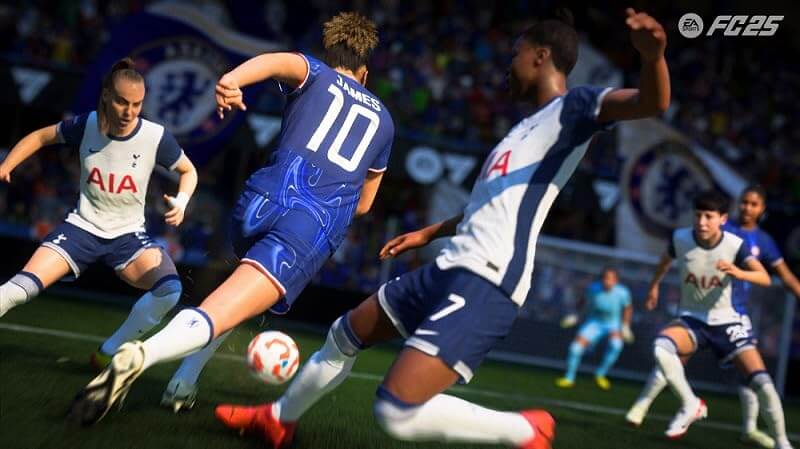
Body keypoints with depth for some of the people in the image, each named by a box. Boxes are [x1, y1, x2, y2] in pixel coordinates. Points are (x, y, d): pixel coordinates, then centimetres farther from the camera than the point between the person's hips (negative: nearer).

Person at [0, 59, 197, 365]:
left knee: (170, 288, -28)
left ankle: (109, 352, -7)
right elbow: (41, 137, 11)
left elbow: (188, 171, 5)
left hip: (128, 235, 0)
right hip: (82, 228, 0)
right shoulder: (86, 125, -9)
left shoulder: (156, 137, -13)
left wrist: (182, 201, -14)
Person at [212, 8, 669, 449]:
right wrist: (429, 233, 46)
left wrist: (653, 55, -49)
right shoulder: (529, 126, 21)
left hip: (487, 285, -10)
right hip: (451, 268, 10)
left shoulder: (574, 107, -7)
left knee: (398, 412, -23)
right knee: (345, 335, 25)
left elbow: (650, 102, -27)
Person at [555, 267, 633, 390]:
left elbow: (628, 308, 2)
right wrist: (574, 315, -2)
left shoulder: (622, 293, -19)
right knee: (576, 346, -21)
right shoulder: (593, 288, -17)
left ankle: (600, 374, -13)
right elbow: (584, 300, 3)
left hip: (613, 325, -1)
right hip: (594, 323, 1)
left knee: (616, 343, -34)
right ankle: (569, 378, 2)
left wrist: (625, 325, -3)